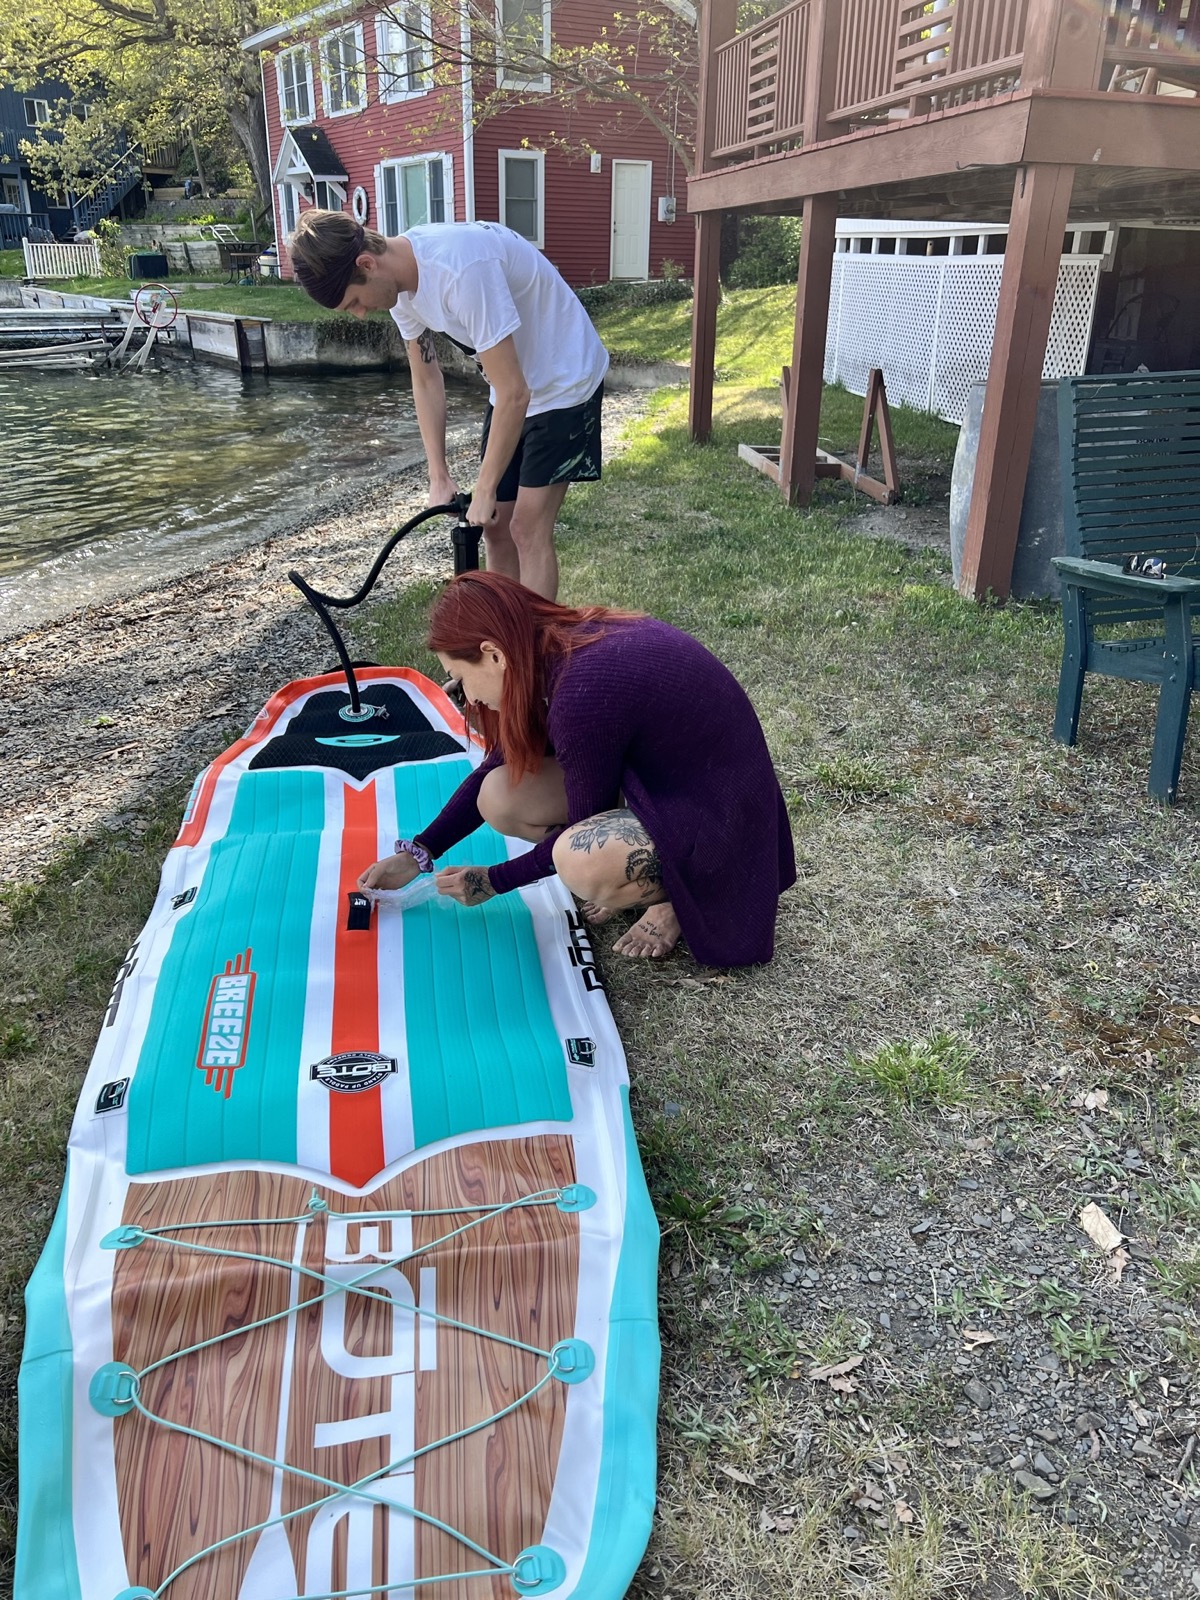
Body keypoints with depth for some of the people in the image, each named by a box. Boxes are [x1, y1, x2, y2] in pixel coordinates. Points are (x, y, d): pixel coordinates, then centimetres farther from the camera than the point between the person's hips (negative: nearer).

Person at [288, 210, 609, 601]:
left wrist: (485, 490, -22)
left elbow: (514, 394, -31)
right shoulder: (401, 281, -7)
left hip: (564, 382, -8)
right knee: (496, 524, 8)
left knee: (528, 530, -10)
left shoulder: (460, 269, -33)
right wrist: (439, 476, -1)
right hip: (515, 386, 8)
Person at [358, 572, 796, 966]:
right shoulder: (555, 649, -3)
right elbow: (498, 768, 9)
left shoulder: (583, 692, -30)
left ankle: (680, 894, -4)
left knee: (583, 862, -36)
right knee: (499, 799, -5)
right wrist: (415, 854, 12)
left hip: (716, 818, -9)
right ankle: (650, 877, 8)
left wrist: (495, 881, -2)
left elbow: (587, 828, -15)